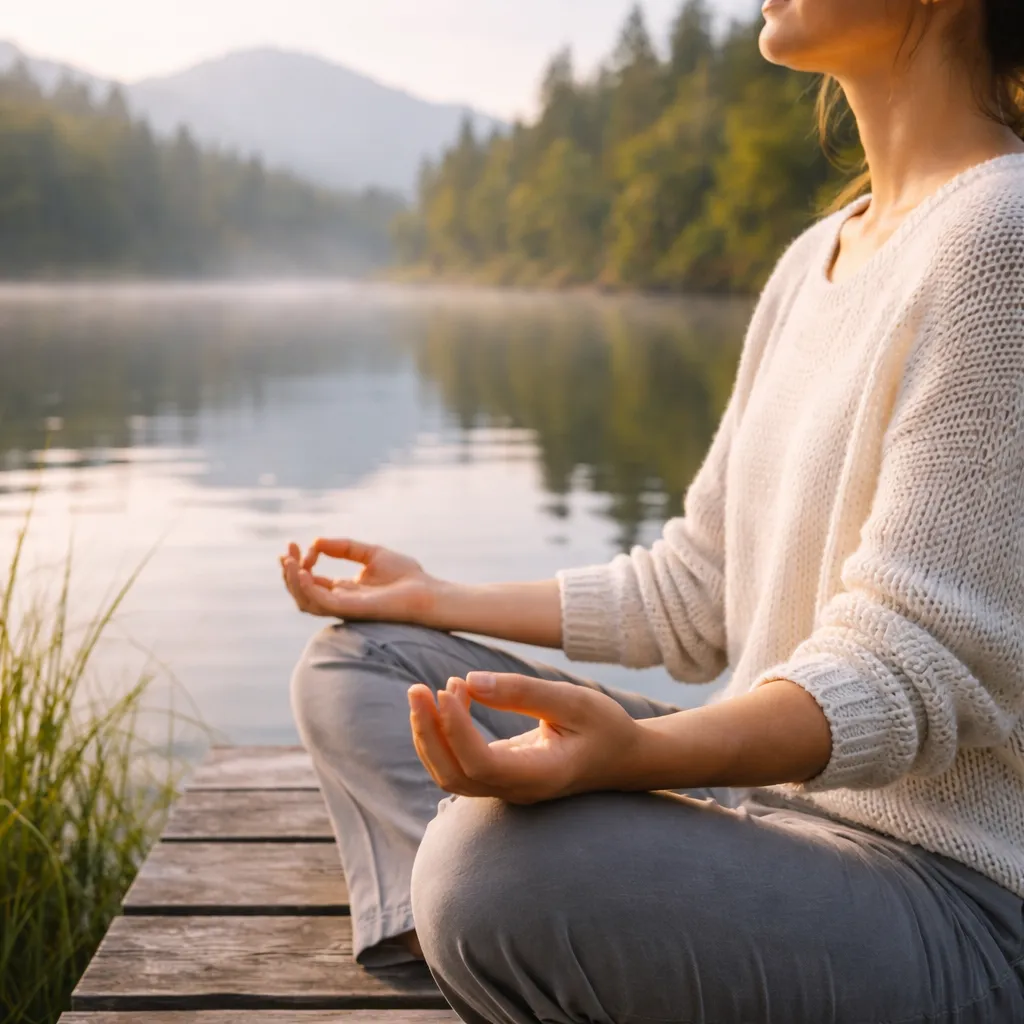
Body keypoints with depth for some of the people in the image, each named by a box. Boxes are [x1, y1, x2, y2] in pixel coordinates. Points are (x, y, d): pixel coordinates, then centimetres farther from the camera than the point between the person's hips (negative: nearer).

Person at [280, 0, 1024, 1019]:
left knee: (493, 867, -36)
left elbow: (914, 667, -22)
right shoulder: (814, 258, 12)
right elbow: (695, 592, 15)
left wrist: (637, 751, -39)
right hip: (765, 792, 10)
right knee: (352, 666, 10)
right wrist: (436, 601, 17)